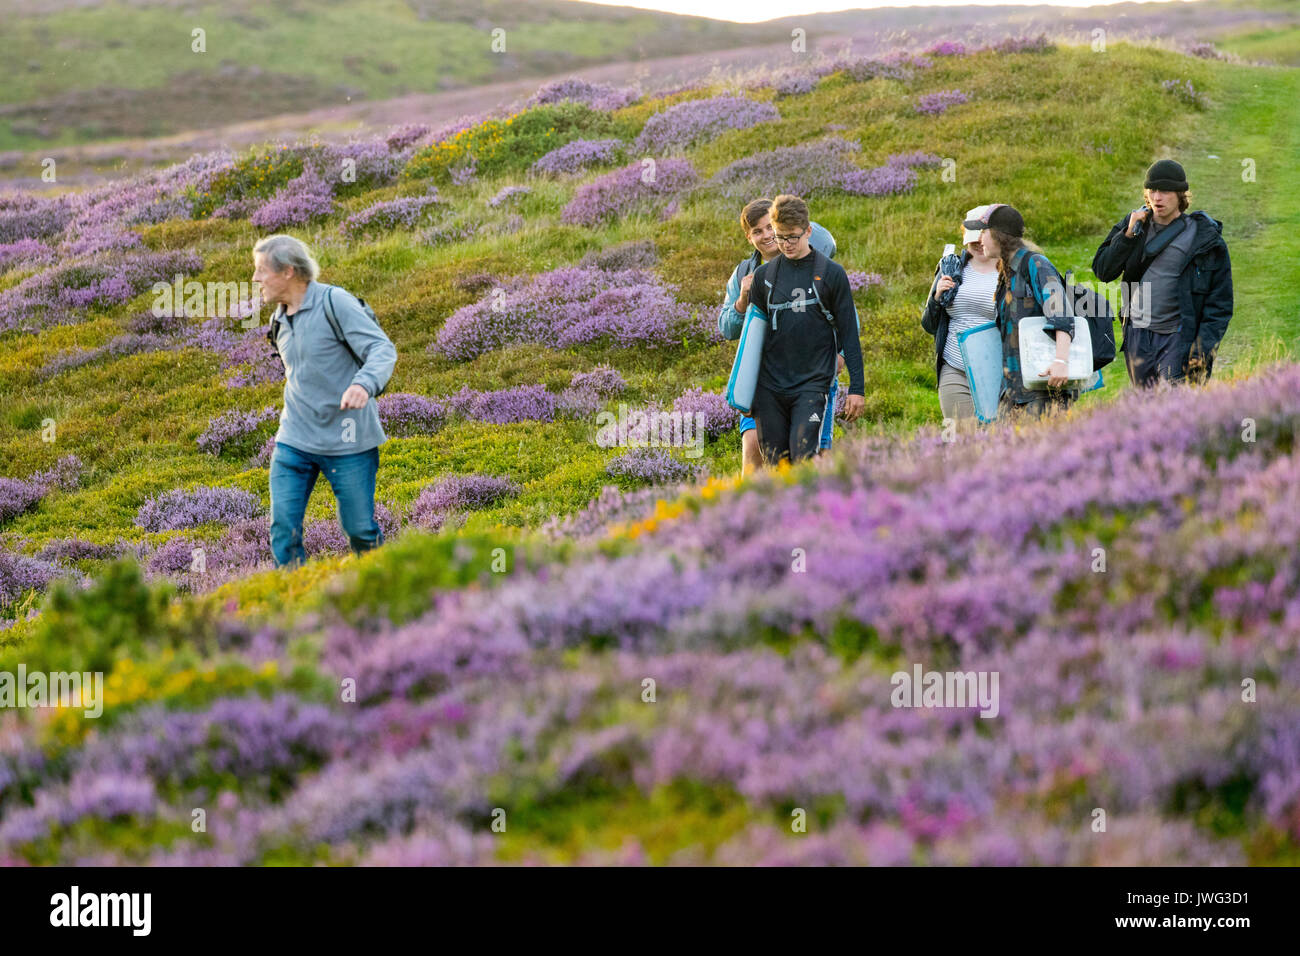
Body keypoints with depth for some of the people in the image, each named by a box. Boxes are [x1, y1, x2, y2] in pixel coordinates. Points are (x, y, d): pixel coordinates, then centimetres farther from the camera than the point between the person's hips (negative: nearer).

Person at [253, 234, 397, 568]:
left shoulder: (335, 302, -12)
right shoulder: (280, 320, 10)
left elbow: (383, 349, -19)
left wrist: (364, 384, -39)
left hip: (346, 440, -5)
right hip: (295, 440, 6)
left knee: (360, 528, 4)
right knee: (283, 528, -6)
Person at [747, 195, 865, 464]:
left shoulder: (831, 274, 1)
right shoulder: (764, 275, 9)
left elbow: (849, 334, 2)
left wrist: (856, 388, -3)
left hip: (813, 384, -3)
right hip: (769, 387, 3)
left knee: (804, 459, -17)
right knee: (773, 464, 3)